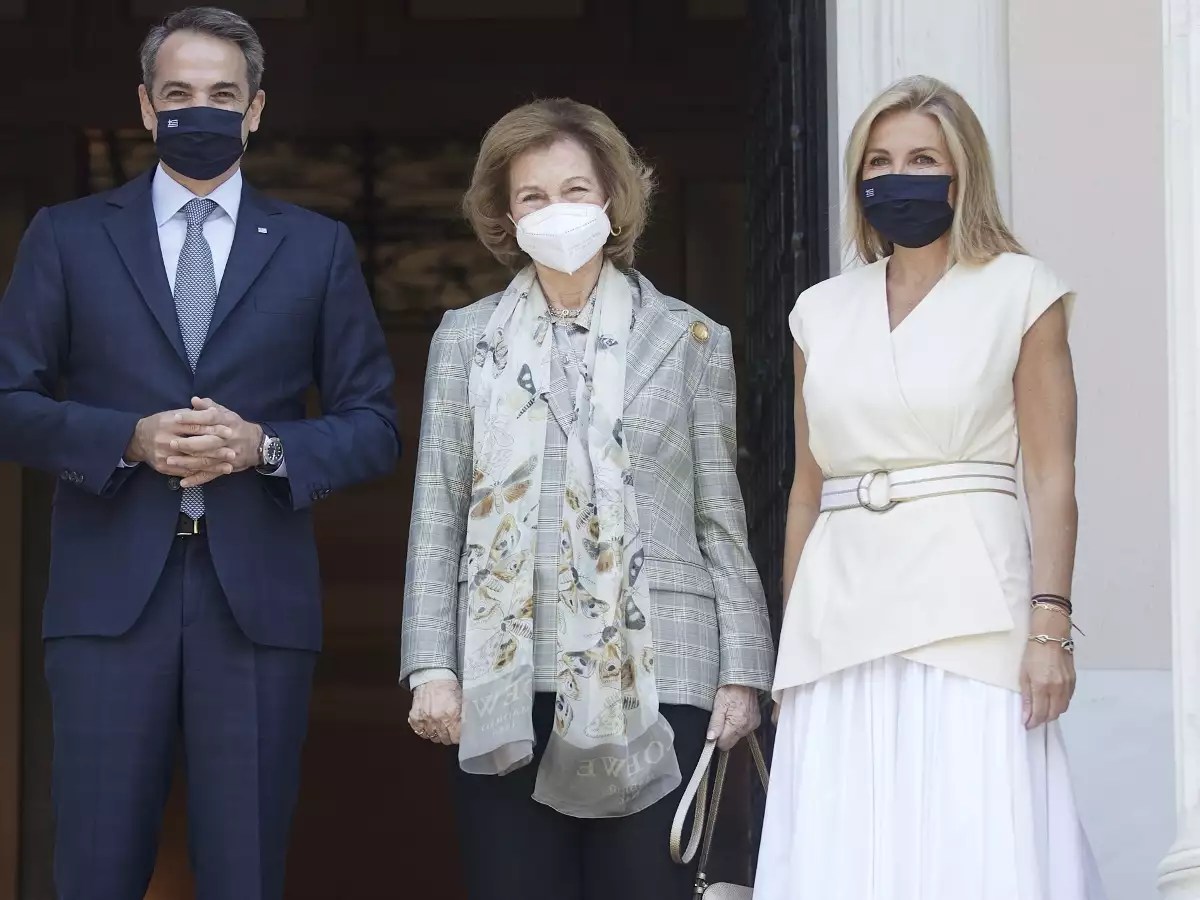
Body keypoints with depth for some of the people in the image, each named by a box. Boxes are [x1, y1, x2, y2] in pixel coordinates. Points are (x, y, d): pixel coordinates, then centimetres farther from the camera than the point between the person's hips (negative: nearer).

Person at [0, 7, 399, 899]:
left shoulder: (318, 247, 11)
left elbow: (375, 426, 9)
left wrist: (267, 447, -10)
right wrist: (129, 439, -12)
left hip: (258, 593, 1)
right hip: (109, 591, 0)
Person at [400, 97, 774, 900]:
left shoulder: (689, 341, 9)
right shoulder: (466, 340, 12)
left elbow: (722, 519, 7)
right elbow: (438, 517, 9)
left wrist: (742, 670, 1)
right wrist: (431, 667, 0)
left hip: (652, 681, -1)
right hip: (508, 681, 1)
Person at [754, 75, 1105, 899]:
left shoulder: (1019, 291, 4)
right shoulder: (823, 312, 15)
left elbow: (1052, 475, -2)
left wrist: (1050, 623, -13)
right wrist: (790, 638, 13)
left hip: (966, 610, -4)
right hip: (843, 613, 4)